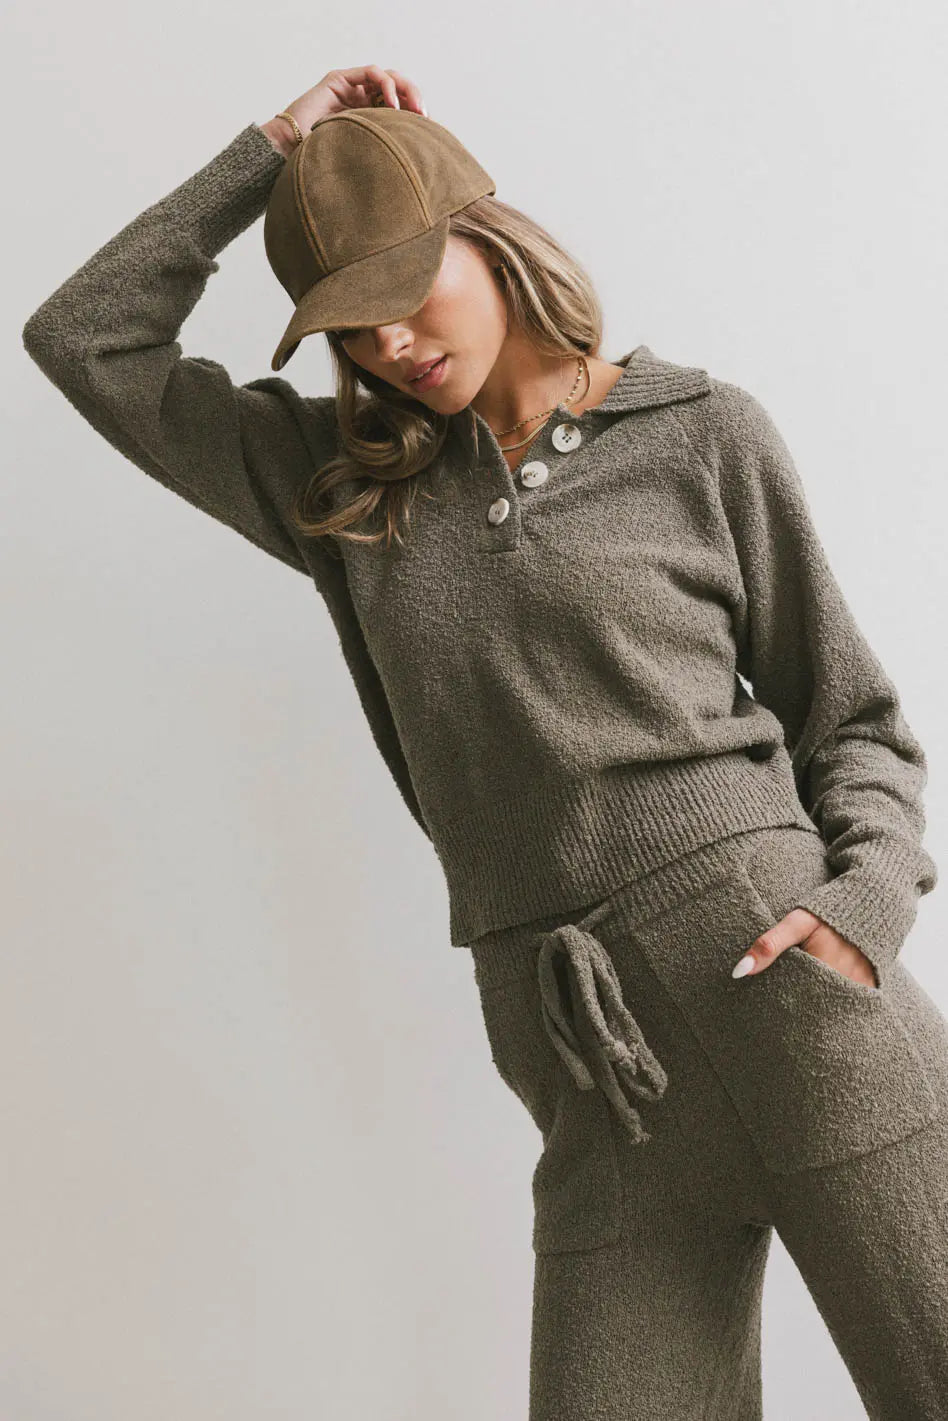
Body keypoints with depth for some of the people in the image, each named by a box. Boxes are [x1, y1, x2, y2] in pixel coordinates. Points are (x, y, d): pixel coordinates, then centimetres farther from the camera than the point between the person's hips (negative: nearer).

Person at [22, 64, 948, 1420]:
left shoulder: (702, 433, 7)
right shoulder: (339, 480, 16)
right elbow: (85, 340, 17)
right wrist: (266, 154, 14)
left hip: (774, 969, -2)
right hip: (598, 1077, 3)